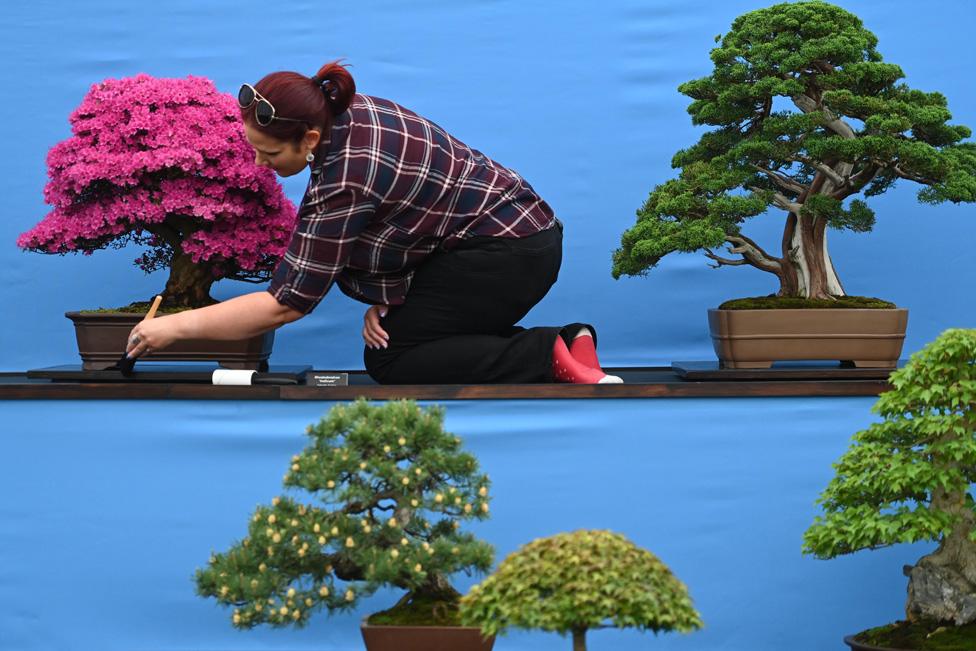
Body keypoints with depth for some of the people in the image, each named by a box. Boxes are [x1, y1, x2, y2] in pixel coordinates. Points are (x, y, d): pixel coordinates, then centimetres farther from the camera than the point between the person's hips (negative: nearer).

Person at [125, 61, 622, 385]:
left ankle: (548, 358, -12)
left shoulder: (345, 179, -25)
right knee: (391, 332, 7)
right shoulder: (347, 114, 0)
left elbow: (287, 302, -21)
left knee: (390, 359, -8)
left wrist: (176, 327, -18)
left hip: (508, 253, -10)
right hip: (517, 231, 10)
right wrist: (383, 298, -2)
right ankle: (563, 342, 5)